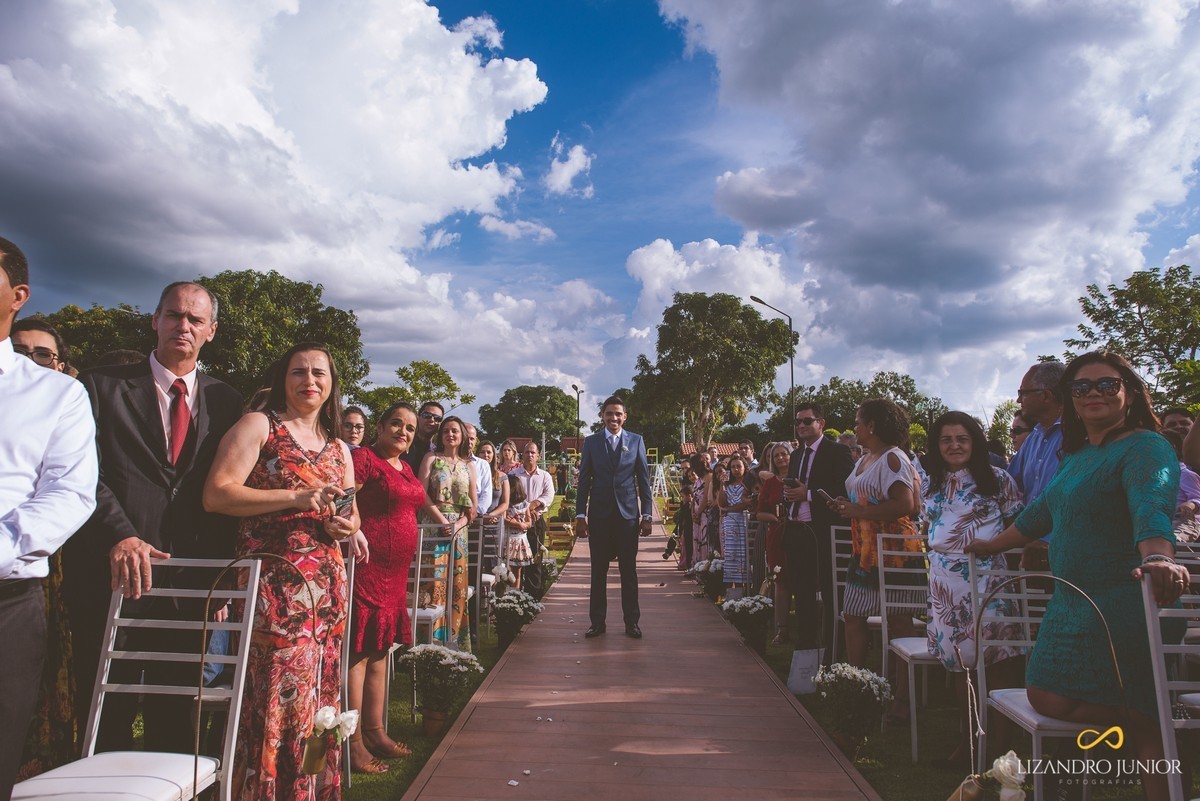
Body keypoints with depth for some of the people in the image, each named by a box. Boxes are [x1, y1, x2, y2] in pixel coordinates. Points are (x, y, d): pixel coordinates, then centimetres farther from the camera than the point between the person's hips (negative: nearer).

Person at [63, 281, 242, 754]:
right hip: (114, 574, -1)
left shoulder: (225, 402, 10)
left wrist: (221, 574, 2)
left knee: (175, 719, 11)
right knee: (106, 718, 8)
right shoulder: (102, 386, 5)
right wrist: (119, 536, -21)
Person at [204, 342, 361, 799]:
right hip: (274, 583, -6)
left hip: (328, 586, 6)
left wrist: (348, 526, -1)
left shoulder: (339, 449, 17)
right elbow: (216, 495, -11)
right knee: (279, 694, -5)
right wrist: (296, 497, -17)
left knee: (320, 694, 12)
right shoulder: (259, 426, 0)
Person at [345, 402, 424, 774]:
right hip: (367, 566, -9)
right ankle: (354, 743, 7)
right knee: (359, 651, -2)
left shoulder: (405, 468, 17)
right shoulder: (363, 458, -9)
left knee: (380, 650, 16)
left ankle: (375, 731, 27)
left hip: (395, 570, 9)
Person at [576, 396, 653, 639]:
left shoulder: (636, 441, 6)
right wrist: (580, 513, -1)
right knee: (598, 571, 6)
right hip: (599, 514, 0)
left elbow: (644, 479, 5)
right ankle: (597, 622, 16)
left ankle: (631, 622, 16)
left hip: (628, 512, 0)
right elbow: (584, 479, 5)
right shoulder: (591, 441, 6)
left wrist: (647, 515, 0)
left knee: (629, 571, 6)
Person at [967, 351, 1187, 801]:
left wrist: (1159, 560, -51)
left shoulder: (1146, 448, -11)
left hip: (1123, 602, -8)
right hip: (1072, 601, 8)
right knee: (1046, 697, 5)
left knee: (1146, 723, -7)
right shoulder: (1076, 454, 15)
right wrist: (992, 545, 35)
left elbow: (1152, 506, -32)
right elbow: (1042, 511, 27)